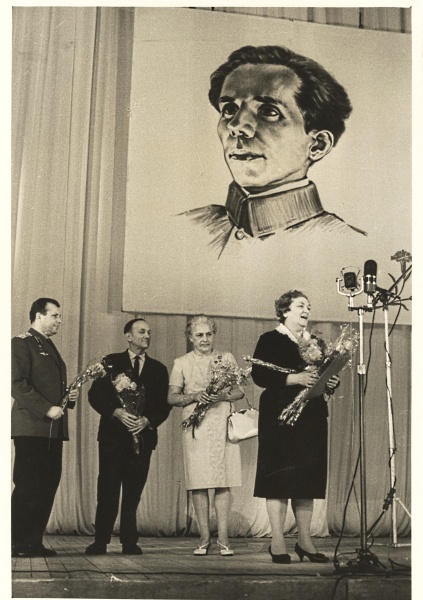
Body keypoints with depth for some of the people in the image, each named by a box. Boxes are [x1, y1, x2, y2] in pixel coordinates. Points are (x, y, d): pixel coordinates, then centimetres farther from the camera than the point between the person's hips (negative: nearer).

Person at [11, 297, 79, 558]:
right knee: (28, 485, -7)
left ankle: (34, 541, 12)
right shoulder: (22, 343, -4)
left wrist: (70, 396, 8)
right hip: (31, 427, -8)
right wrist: (47, 409, -19)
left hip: (54, 429, 8)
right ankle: (17, 542, 1)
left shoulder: (50, 348, 23)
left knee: (48, 485, 6)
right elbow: (18, 385, -15)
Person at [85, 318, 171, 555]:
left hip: (143, 436, 2)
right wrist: (116, 412, -14)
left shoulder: (158, 369, 14)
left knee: (133, 492, 3)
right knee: (108, 491, -4)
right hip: (113, 435, -2)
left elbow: (165, 404, 8)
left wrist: (148, 420, -9)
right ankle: (100, 541, 4)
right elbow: (95, 395, 0)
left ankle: (129, 542, 10)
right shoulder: (111, 362, 8)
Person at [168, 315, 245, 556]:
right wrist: (195, 396, -11)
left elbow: (241, 391, 10)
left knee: (223, 481, -4)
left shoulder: (227, 358, 12)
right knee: (198, 482, -2)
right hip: (196, 427, 0)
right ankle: (205, 537, 7)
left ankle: (223, 537, 1)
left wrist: (224, 396, -10)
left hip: (223, 425, 0)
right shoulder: (181, 363, 10)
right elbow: (172, 397, 6)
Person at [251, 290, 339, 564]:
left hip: (312, 418, 6)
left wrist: (332, 382, -3)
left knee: (308, 480, 6)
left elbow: (327, 375, 20)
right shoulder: (270, 340, 0)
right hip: (280, 416, -6)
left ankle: (305, 540, 14)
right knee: (280, 479, -6)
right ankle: (278, 542, 0)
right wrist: (295, 379, -20)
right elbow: (259, 375, -12)